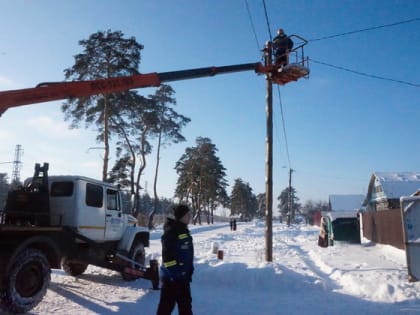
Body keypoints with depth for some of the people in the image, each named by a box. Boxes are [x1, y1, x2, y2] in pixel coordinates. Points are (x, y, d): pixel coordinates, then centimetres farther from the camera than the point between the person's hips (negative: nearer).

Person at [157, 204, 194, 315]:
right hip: (172, 277, -9)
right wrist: (173, 272, -23)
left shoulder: (184, 230, 12)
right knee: (167, 305, 1)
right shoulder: (171, 231, -18)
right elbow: (167, 255, -24)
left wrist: (188, 273, 20)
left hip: (183, 276, 9)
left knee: (185, 304, 19)